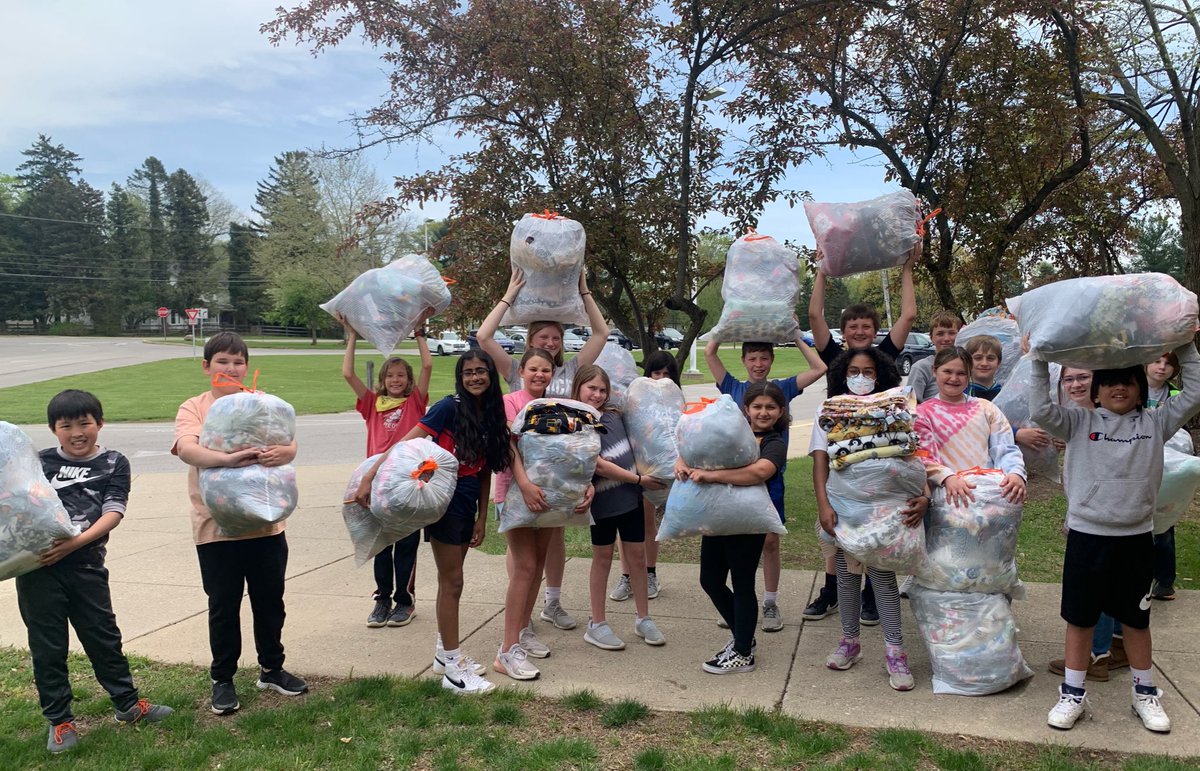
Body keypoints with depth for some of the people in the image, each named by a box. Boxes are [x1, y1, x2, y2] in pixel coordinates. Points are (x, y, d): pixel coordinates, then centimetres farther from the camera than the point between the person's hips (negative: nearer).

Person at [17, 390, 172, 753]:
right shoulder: (40, 462, 6)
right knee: (47, 646, 9)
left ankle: (128, 704, 27)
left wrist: (76, 542, -20)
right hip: (38, 566, 0)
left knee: (104, 637, 11)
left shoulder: (114, 464, 2)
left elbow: (113, 512, -7)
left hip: (86, 566, 0)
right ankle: (59, 720, 23)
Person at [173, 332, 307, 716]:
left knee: (270, 599, 14)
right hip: (216, 526, -2)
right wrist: (228, 458, -39)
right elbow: (186, 448, -20)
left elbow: (289, 446, -6)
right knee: (223, 605, 9)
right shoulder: (194, 408, -1)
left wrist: (281, 452, -31)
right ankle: (223, 679, 26)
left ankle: (271, 669, 32)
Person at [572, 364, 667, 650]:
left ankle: (643, 619, 25)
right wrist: (639, 479, -13)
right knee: (603, 558, 6)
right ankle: (597, 624, 20)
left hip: (631, 496, 5)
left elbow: (630, 448, 22)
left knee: (637, 555, 10)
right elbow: (598, 466, -16)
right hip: (604, 500, -5)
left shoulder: (613, 415, 5)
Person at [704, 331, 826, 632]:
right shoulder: (733, 388, 5)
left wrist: (796, 336, 2)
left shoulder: (782, 388, 6)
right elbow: (709, 352, -3)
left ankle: (770, 603, 19)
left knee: (770, 541, 5)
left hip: (771, 475, 0)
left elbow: (819, 368, -1)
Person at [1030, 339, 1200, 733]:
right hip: (1086, 535, -2)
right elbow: (1040, 410, -14)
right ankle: (1073, 694, 21)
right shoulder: (1080, 423, -2)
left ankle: (1145, 693, 33)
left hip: (1136, 538, 2)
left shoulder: (1155, 423, 4)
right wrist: (1039, 361, -18)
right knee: (1080, 618, 9)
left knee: (1136, 619, 16)